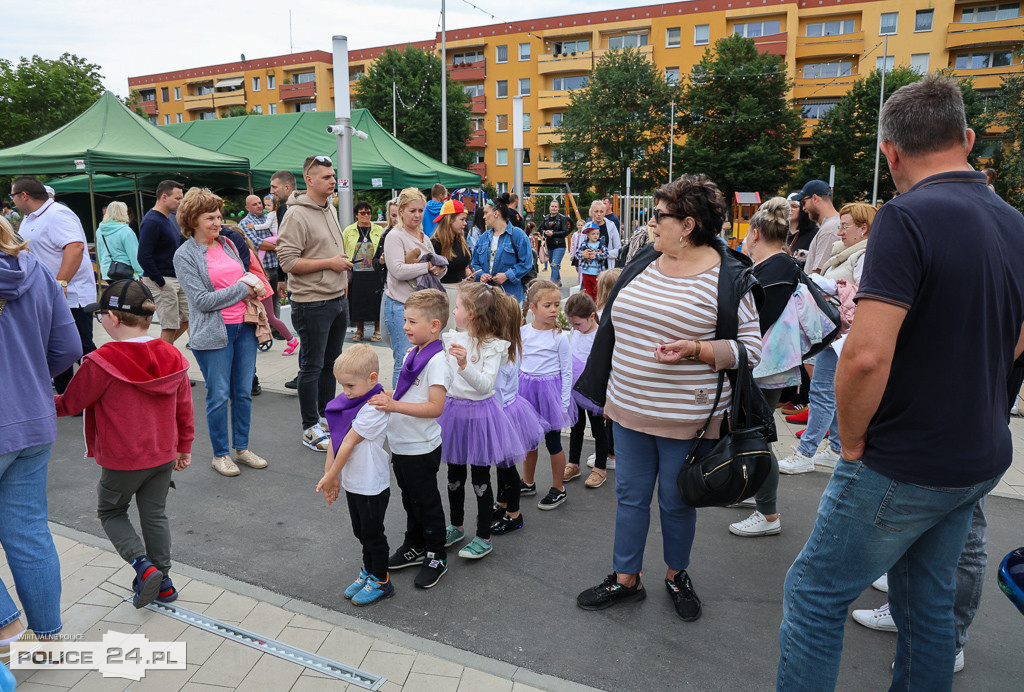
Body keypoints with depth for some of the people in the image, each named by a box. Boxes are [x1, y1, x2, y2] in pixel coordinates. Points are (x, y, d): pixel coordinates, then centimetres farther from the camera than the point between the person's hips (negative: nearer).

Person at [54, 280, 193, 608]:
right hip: (164, 456, 5)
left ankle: (143, 565, 0)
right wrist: (185, 446, 16)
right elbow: (184, 408, 5)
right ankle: (162, 580, 23)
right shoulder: (172, 356, -4)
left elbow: (70, 404, -6)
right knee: (155, 514, 17)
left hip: (122, 461, -5)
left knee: (111, 511, 18)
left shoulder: (102, 362, -20)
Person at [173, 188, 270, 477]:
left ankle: (242, 448, 24)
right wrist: (242, 289, -10)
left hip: (244, 326, 5)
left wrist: (252, 283, -2)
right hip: (214, 333, -5)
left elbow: (246, 278, 23)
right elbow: (202, 300, -13)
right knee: (219, 396, 2)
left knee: (244, 391, 10)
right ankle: (220, 454, 17)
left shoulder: (228, 244, 11)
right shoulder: (185, 255, -5)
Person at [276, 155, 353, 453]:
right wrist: (330, 263, -18)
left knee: (331, 362, 17)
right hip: (313, 303, -8)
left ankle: (327, 415, 32)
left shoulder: (330, 209, 12)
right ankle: (310, 428, 14)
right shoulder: (297, 215, -15)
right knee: (312, 366, 2)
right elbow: (288, 261, -21)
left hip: (338, 299, 8)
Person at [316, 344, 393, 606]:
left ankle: (381, 581, 25)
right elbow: (335, 438, 2)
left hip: (372, 486, -7)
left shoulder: (373, 409, -24)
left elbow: (348, 444, -20)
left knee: (372, 534, 8)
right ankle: (368, 571, 39)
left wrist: (330, 477, -15)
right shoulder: (347, 401, 0)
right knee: (361, 532, 21)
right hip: (352, 483, 8)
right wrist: (330, 475, 0)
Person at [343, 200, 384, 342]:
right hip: (356, 274, 1)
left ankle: (377, 330, 17)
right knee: (357, 302, 7)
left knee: (376, 302, 2)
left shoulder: (379, 231, 5)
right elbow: (343, 252, 7)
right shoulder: (348, 231, 6)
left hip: (374, 274, -1)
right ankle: (359, 330, 22)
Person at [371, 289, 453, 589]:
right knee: (410, 499, 22)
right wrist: (386, 396, 0)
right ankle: (415, 546, 40)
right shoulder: (412, 354, 7)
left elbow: (436, 407, -28)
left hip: (421, 449, -8)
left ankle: (436, 557, 24)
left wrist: (394, 405, -31)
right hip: (401, 444, 8)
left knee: (426, 502, 7)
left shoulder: (437, 361, -21)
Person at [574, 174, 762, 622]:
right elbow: (615, 325, 14)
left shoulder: (729, 277, -12)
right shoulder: (645, 261, 6)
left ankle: (677, 576, 37)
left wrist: (695, 350, -25)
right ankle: (625, 580, 30)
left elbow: (750, 348, -10)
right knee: (630, 495, 14)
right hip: (629, 409, 5)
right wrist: (609, 391, 15)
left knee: (676, 501, 12)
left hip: (685, 417, -5)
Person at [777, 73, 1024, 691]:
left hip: (905, 468, -8)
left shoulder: (909, 218, -21)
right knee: (928, 599, 22)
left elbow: (867, 356, -29)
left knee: (815, 595, 5)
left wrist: (853, 441, -14)